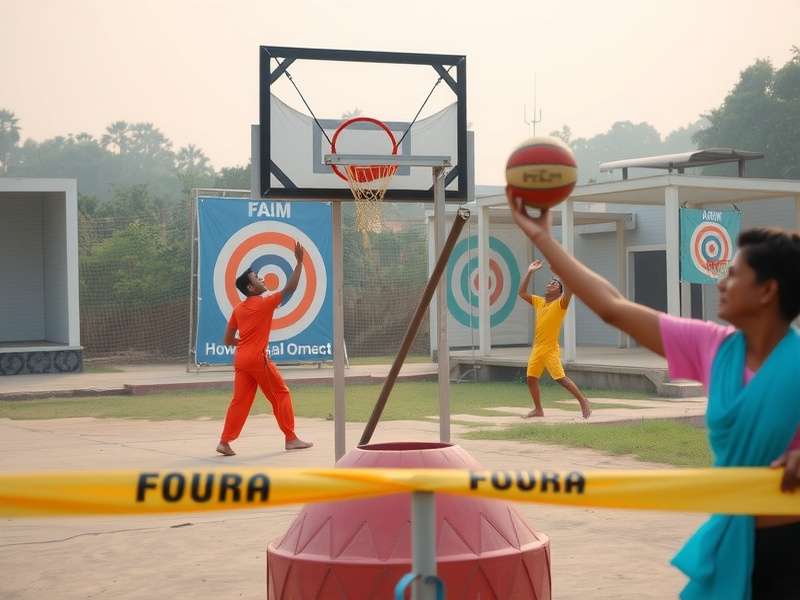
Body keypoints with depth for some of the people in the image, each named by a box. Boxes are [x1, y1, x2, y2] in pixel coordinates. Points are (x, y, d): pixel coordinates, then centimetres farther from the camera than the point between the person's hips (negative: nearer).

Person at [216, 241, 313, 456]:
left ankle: (225, 442, -2)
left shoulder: (238, 309, 12)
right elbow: (290, 288, -7)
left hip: (241, 359, 7)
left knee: (240, 400, 7)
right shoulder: (265, 303, -7)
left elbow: (228, 340, 16)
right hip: (258, 358, -6)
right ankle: (291, 439, 7)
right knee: (281, 395, 5)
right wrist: (299, 262, -5)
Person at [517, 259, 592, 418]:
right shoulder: (539, 302, 13)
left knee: (560, 378, -14)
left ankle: (583, 402, -6)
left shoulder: (560, 304, -5)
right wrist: (529, 272, 11)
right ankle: (538, 410, 18)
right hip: (537, 349, 7)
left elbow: (569, 290, -23)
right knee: (531, 378, 6)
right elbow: (522, 293, 16)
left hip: (550, 349, -7)